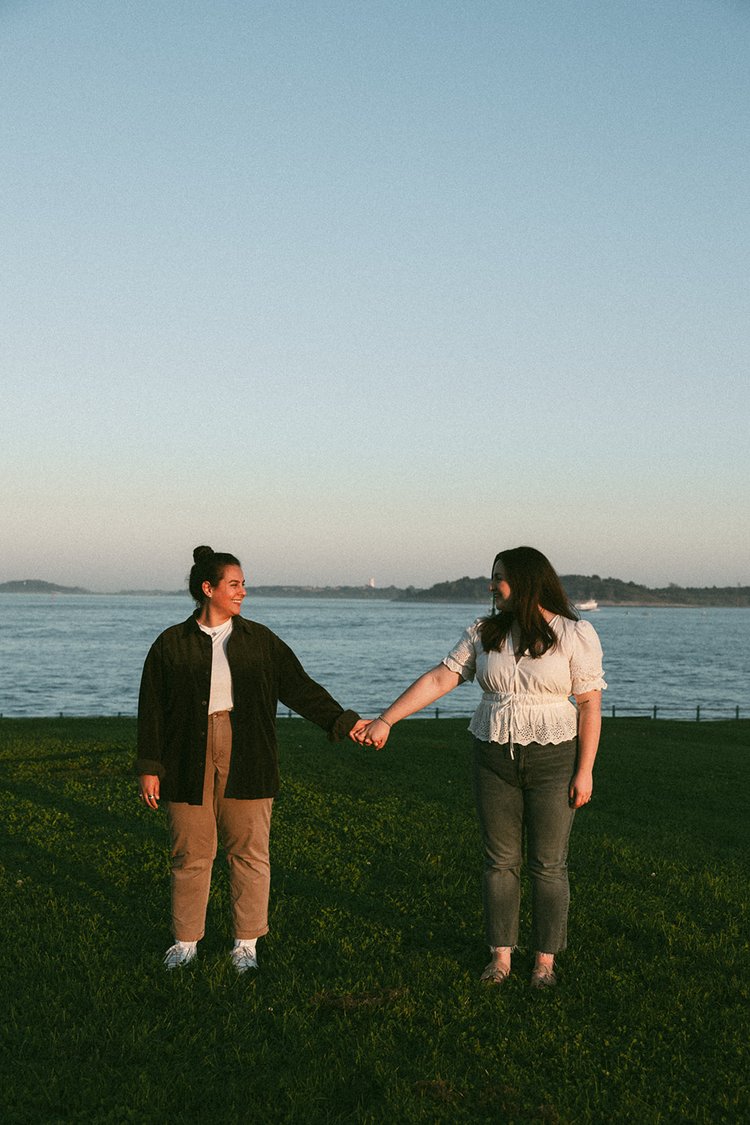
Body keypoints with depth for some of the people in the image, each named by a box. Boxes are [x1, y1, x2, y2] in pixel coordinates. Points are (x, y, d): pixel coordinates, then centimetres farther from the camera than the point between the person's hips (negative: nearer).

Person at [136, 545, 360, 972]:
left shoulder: (259, 640, 7)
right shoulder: (172, 644, 3)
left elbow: (300, 688, 6)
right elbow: (153, 709, 4)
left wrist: (341, 721, -3)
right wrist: (149, 766, 1)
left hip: (246, 763, 1)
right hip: (190, 764, -1)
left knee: (250, 852, 3)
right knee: (192, 854, 4)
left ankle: (247, 944, 15)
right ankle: (186, 941, 20)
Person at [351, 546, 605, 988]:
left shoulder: (575, 634, -7)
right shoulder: (485, 633, 4)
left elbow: (590, 705, -7)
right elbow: (439, 679, 0)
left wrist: (585, 771, -11)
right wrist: (385, 720, -7)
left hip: (554, 757, -3)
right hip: (495, 758, 3)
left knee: (549, 864, 4)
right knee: (500, 860, 8)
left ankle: (546, 961, 16)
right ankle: (501, 955, 20)